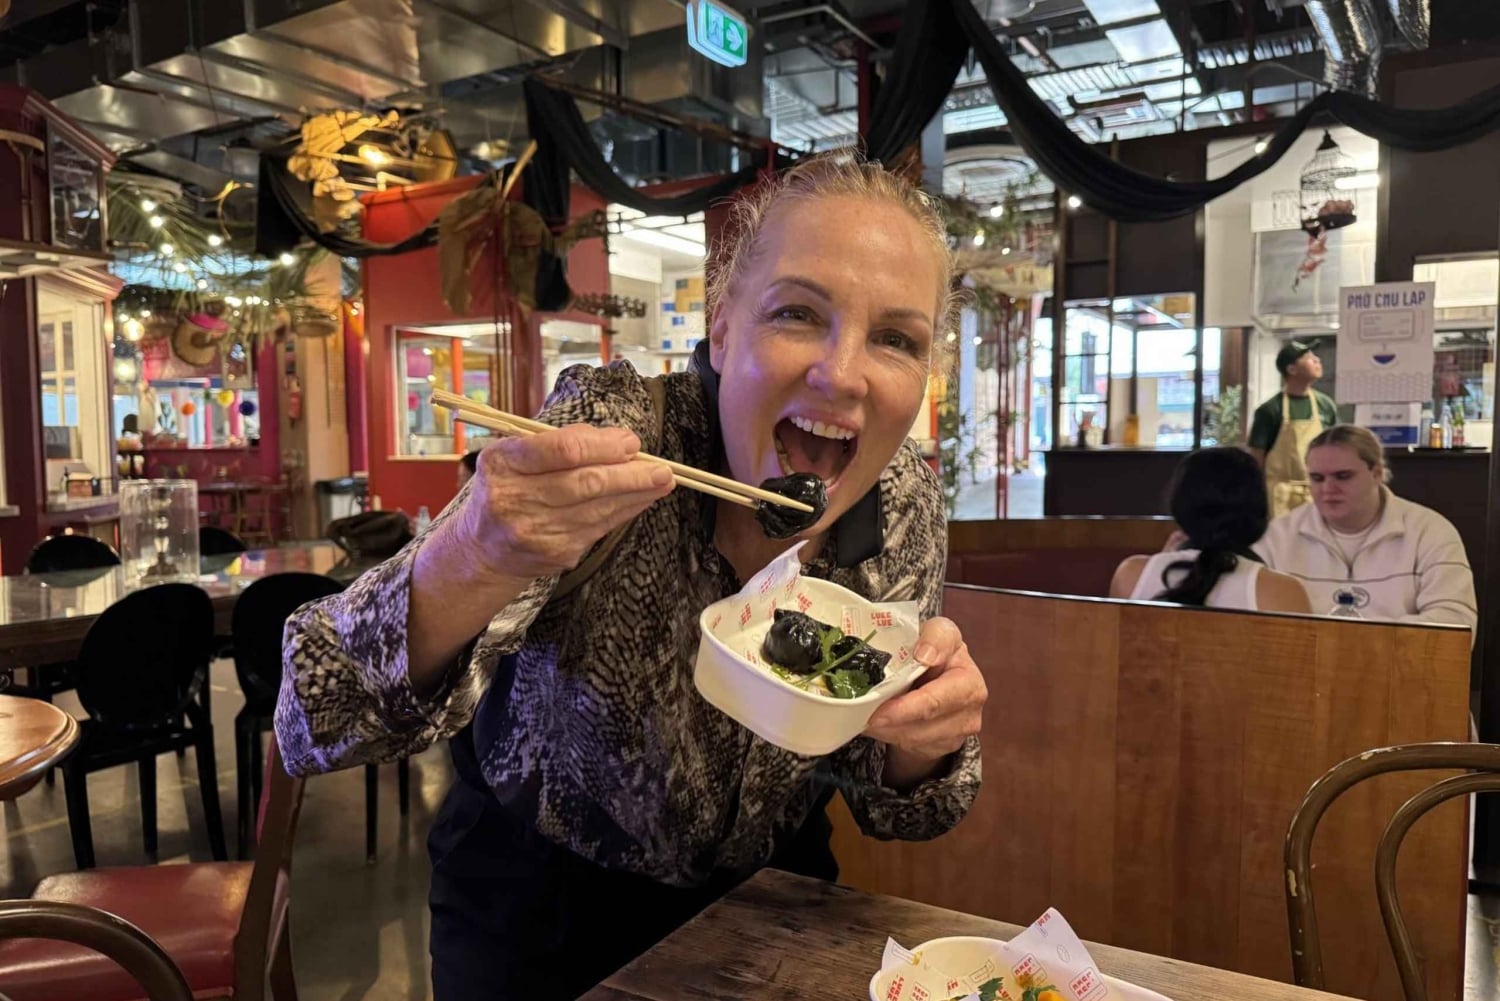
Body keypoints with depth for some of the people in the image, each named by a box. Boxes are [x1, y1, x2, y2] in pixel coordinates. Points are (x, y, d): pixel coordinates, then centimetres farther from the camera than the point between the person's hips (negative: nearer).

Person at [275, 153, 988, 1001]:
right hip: (539, 899, -2)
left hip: (761, 884, 3)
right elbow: (314, 726, -30)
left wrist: (927, 733, -30)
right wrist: (472, 560, -49)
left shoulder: (905, 506, -18)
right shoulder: (604, 432, -28)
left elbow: (887, 801, -7)